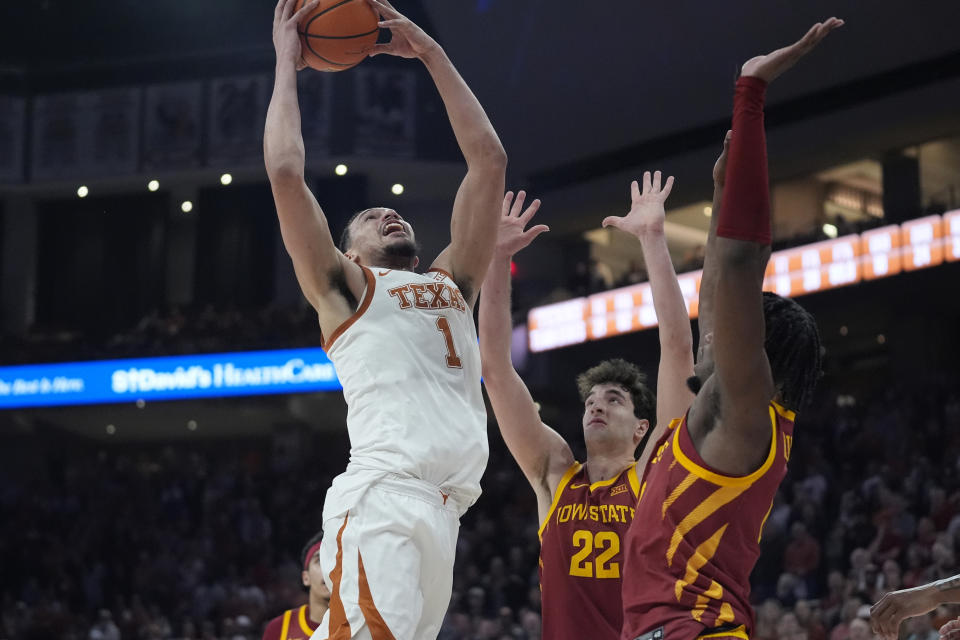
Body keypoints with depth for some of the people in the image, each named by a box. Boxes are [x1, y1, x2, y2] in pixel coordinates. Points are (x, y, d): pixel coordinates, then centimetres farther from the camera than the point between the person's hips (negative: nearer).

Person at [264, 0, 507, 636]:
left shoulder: (452, 283, 30)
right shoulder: (345, 287, 18)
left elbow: (489, 159, 27)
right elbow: (285, 171, 7)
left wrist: (431, 53, 28)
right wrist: (287, 63, 18)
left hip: (443, 507, 5)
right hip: (382, 497, -5)